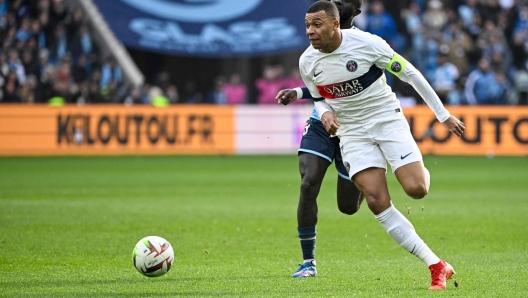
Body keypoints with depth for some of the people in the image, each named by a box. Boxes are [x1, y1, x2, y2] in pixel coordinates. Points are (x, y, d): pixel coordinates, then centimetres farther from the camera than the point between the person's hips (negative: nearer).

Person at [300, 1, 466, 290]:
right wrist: (325, 113, -13)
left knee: (416, 189, -21)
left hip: (388, 120, -3)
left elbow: (409, 73, -8)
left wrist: (443, 115, -4)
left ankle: (422, 174, 22)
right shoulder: (307, 62, -5)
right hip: (353, 133, 3)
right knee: (377, 202, -15)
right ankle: (437, 267, -11)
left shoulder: (367, 43, -18)